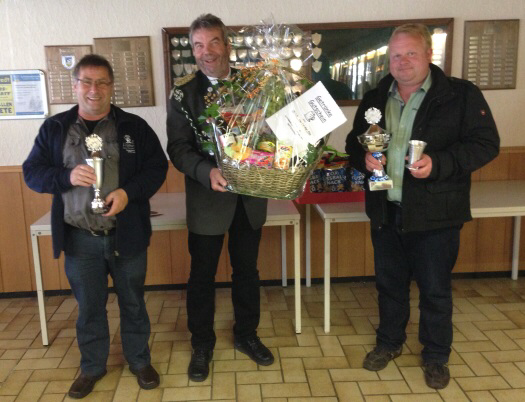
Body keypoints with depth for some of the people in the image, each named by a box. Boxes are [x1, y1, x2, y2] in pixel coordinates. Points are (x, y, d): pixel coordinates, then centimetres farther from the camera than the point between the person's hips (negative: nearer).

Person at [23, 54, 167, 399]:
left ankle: (139, 360, 35)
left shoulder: (134, 126, 0)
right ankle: (93, 366, 36)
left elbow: (157, 167, -2)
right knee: (89, 307, 16)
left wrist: (129, 192, -19)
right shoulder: (55, 128, 4)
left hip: (127, 235, -1)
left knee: (133, 302, 14)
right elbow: (32, 172, 3)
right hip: (80, 238, 1)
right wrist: (67, 177, -17)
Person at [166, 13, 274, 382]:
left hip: (250, 197, 3)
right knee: (203, 275, 10)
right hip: (208, 198, -2)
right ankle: (202, 345, 30)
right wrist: (207, 171, -27)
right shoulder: (183, 93, -4)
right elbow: (178, 147, -10)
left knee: (247, 270, 16)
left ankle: (246, 335, 37)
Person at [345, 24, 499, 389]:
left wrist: (439, 163, -24)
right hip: (385, 211, 4)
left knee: (435, 289, 9)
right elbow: (354, 142, 15)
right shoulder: (375, 100, 8)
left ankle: (436, 356, 30)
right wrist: (364, 158, -8)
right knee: (390, 283, 18)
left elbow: (486, 143, -9)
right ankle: (389, 342, 39)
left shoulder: (461, 95, -5)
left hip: (435, 214, -4)